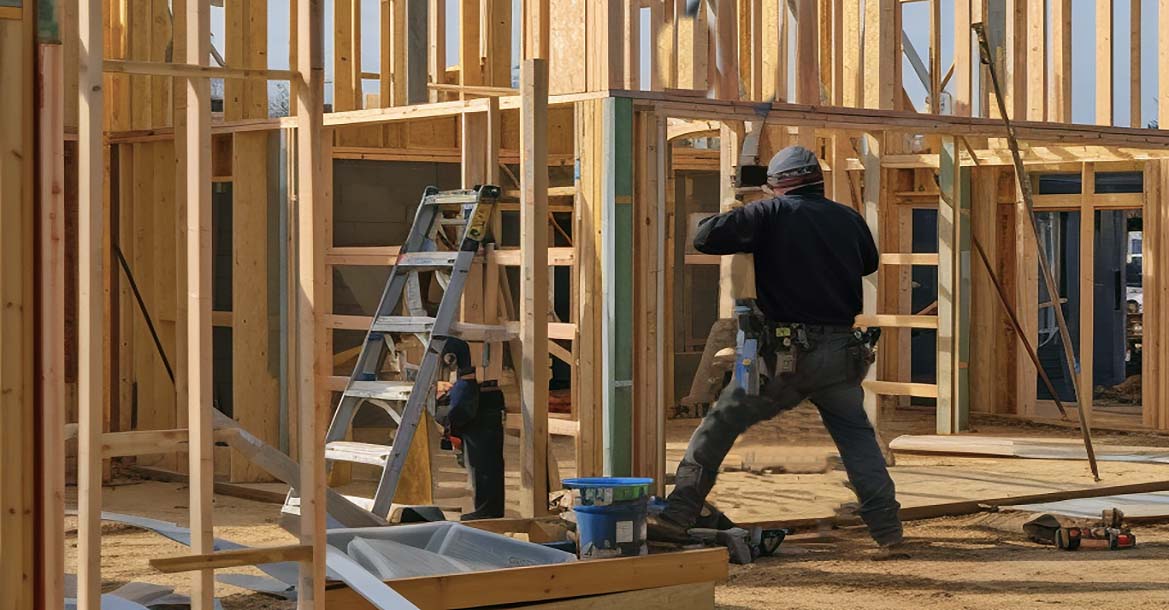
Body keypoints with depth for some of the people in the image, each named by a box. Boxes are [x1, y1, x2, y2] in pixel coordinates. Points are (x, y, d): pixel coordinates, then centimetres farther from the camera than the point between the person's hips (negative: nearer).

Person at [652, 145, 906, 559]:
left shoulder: (771, 214, -3)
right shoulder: (848, 218, 10)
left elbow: (705, 237, -9)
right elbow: (869, 262, 29)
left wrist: (739, 221, 11)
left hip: (784, 354, -3)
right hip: (841, 352, 4)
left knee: (718, 427, 6)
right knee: (859, 442, 13)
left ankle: (677, 515, 4)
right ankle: (889, 535, 6)